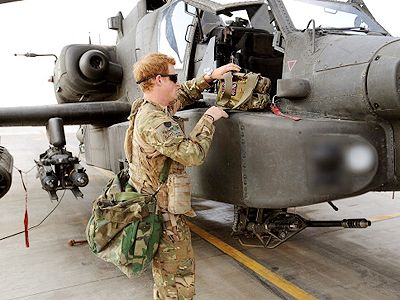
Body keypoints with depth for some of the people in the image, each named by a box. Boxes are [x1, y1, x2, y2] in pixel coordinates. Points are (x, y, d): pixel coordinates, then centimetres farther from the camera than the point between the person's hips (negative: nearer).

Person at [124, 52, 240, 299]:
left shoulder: (149, 108, 6)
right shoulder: (155, 123, -26)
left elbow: (185, 94, 21)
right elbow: (193, 154, -30)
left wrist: (210, 77, 11)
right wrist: (209, 118, -18)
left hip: (155, 203, 10)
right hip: (166, 214, -10)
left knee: (165, 273, 26)